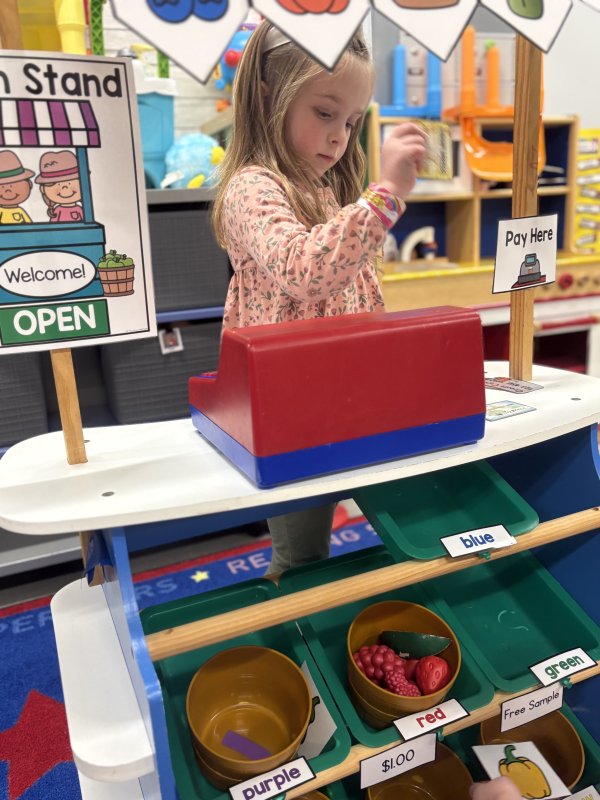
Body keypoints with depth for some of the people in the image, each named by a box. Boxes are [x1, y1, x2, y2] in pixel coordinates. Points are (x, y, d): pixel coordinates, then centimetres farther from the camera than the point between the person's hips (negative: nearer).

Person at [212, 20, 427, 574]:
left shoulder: (330, 193, 15)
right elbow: (302, 270, -34)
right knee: (301, 560, 5)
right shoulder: (252, 189, -13)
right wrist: (385, 194, -38)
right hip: (289, 409, -8)